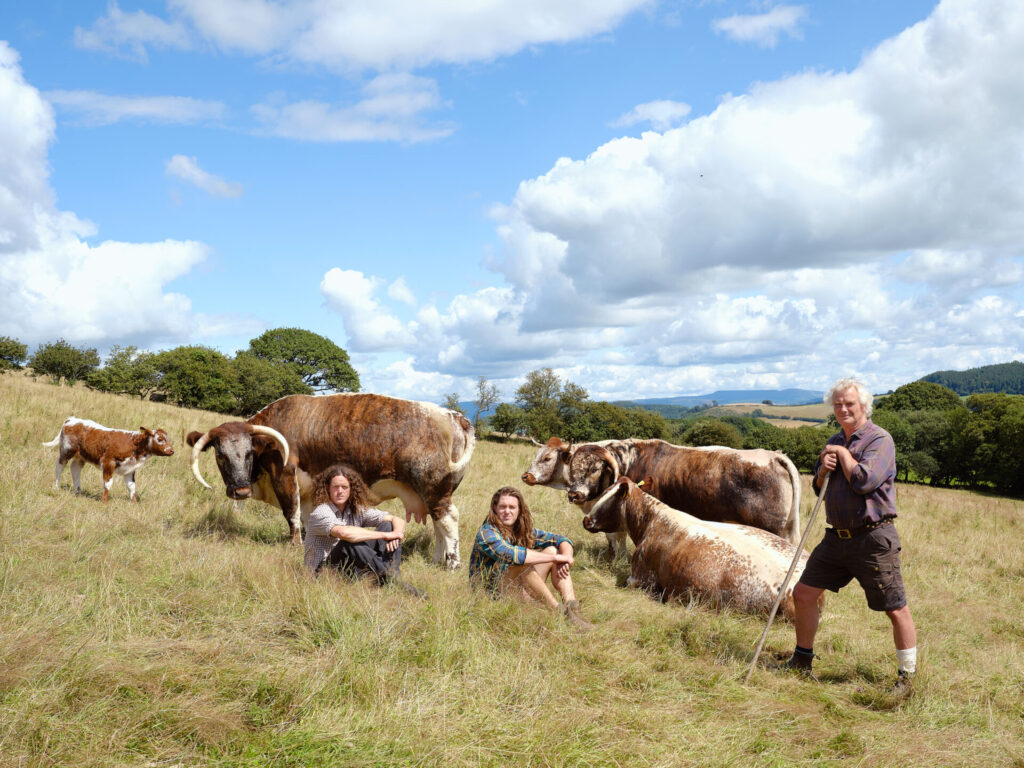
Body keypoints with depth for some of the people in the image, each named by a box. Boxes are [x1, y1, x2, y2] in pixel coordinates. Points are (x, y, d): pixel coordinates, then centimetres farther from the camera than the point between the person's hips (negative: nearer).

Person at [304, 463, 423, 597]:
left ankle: (391, 580, -26)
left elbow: (397, 520, 1)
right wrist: (385, 535, -32)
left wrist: (396, 535, -24)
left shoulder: (358, 510, 4)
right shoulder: (320, 513, -16)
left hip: (351, 569, 7)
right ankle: (389, 575, -29)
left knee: (388, 525, -7)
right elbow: (344, 533, -36)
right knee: (350, 543, -36)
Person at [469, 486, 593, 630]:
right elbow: (509, 553, -33)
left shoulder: (524, 530, 8)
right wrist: (554, 558, -30)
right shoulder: (486, 533, -14)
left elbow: (560, 540, 6)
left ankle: (572, 607, -22)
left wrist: (566, 556, -19)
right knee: (522, 564, -33)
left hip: (521, 592, 7)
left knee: (553, 549, -5)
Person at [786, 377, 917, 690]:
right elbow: (819, 488, 19)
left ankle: (907, 675, 15)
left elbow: (864, 480, -25)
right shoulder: (835, 441, 14)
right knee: (803, 593, 8)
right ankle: (802, 661, 23)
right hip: (837, 536, 7)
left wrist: (842, 453, -10)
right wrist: (824, 468, -2)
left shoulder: (880, 439, -10)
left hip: (873, 538, -7)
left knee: (896, 609, -1)